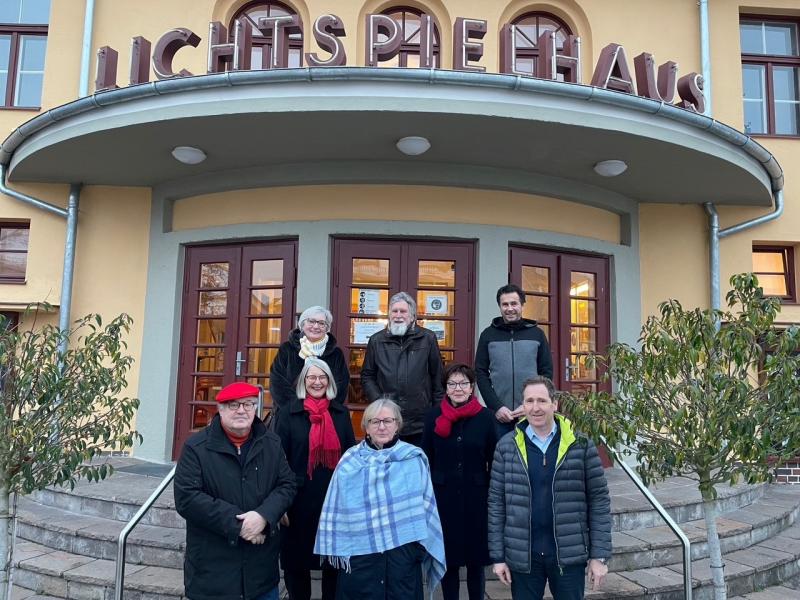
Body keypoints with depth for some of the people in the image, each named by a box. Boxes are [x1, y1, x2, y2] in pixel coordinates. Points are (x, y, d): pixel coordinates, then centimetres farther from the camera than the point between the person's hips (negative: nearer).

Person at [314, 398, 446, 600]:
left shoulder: (414, 459, 0)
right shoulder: (350, 461, 0)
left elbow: (426, 504, 4)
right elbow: (335, 508, 3)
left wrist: (423, 545, 2)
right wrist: (335, 548, -1)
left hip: (404, 550, 0)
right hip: (359, 551, 0)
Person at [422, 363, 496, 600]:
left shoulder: (486, 416, -4)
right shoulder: (434, 415, 0)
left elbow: (494, 461, 0)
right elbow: (426, 459, 3)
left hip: (476, 497, -1)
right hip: (444, 496, 1)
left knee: (476, 558, 9)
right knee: (448, 556, 9)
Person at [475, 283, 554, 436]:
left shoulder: (537, 334, 7)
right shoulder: (488, 335, 5)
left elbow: (547, 373, 5)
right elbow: (481, 374, 2)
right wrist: (496, 407, -10)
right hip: (498, 415, 0)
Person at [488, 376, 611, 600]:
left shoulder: (581, 445, -3)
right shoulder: (506, 447, -2)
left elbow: (599, 501, -1)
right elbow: (496, 503, 1)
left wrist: (599, 556, -3)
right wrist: (498, 556, 0)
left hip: (569, 555, 0)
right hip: (522, 556, 1)